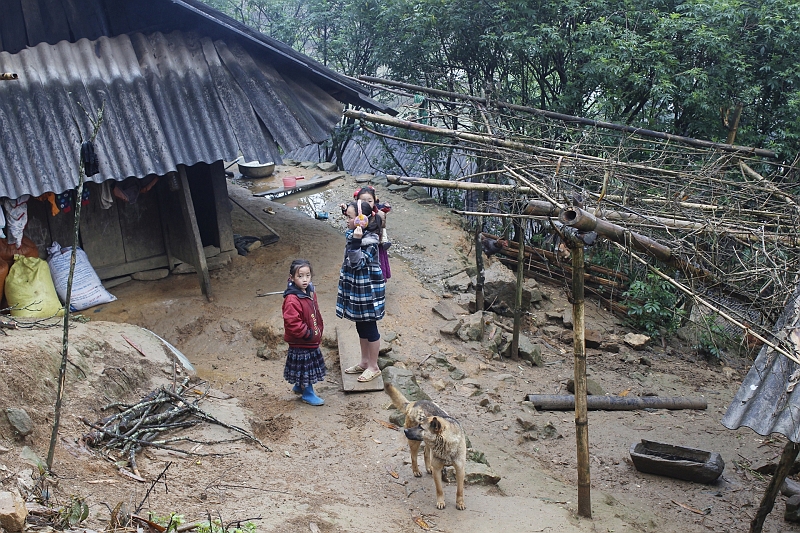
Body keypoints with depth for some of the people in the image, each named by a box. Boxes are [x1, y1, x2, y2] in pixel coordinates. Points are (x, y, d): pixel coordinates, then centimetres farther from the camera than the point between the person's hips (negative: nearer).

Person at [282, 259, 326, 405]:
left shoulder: (310, 292, 3)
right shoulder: (292, 299, -26)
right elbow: (292, 322, -30)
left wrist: (319, 330, 12)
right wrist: (307, 333, -23)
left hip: (312, 340, 9)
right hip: (300, 344, -9)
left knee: (309, 365, 22)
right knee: (305, 367, 5)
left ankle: (298, 387, 42)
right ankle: (308, 394, 21)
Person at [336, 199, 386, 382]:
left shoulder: (369, 241, -22)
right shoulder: (354, 235, 4)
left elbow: (357, 263, -30)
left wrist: (355, 242, -37)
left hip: (367, 290, -9)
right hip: (356, 289, 9)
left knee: (369, 328, 4)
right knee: (361, 326, 19)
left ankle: (373, 367, 18)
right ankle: (364, 362, 33)